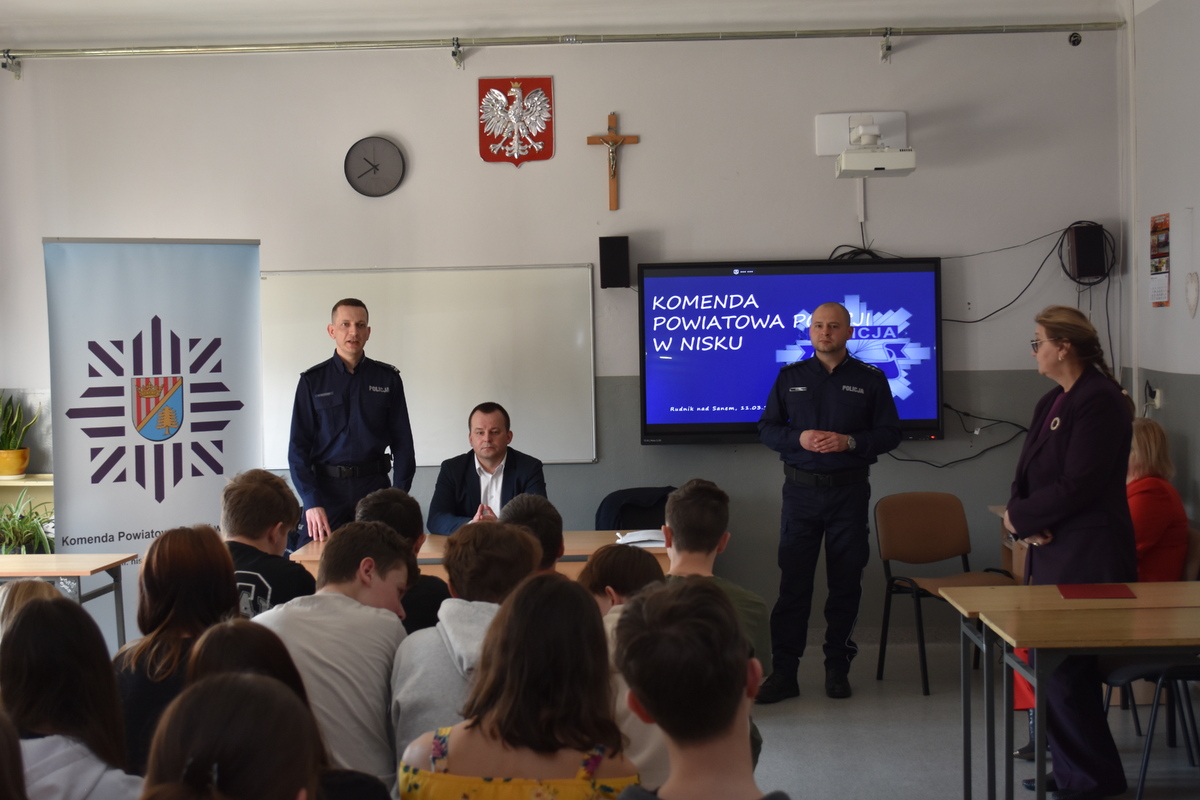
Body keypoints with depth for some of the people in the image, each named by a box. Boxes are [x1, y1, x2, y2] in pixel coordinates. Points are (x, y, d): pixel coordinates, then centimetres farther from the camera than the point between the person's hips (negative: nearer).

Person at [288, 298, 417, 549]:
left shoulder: (388, 379, 7)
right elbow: (298, 446, 0)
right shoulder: (312, 381, 4)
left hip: (374, 484, 1)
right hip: (326, 487, -1)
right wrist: (311, 502, -12)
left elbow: (403, 443, 6)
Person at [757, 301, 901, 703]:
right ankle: (784, 671, 3)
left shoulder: (871, 379, 4)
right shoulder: (790, 376, 7)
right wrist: (799, 438, -13)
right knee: (793, 582, -1)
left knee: (846, 582, 5)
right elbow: (767, 428, 7)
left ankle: (838, 667, 17)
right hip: (801, 489, 0)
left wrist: (849, 442, -16)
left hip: (849, 491, 0)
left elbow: (890, 433, 1)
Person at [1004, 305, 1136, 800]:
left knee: (1065, 670, -4)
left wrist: (1019, 517, -10)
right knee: (1054, 663, 13)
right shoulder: (1051, 404, 14)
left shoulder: (1100, 402, -14)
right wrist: (1028, 524, -7)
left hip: (1089, 559, -9)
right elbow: (1027, 475, 12)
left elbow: (1077, 486, -20)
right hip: (1052, 552, 9)